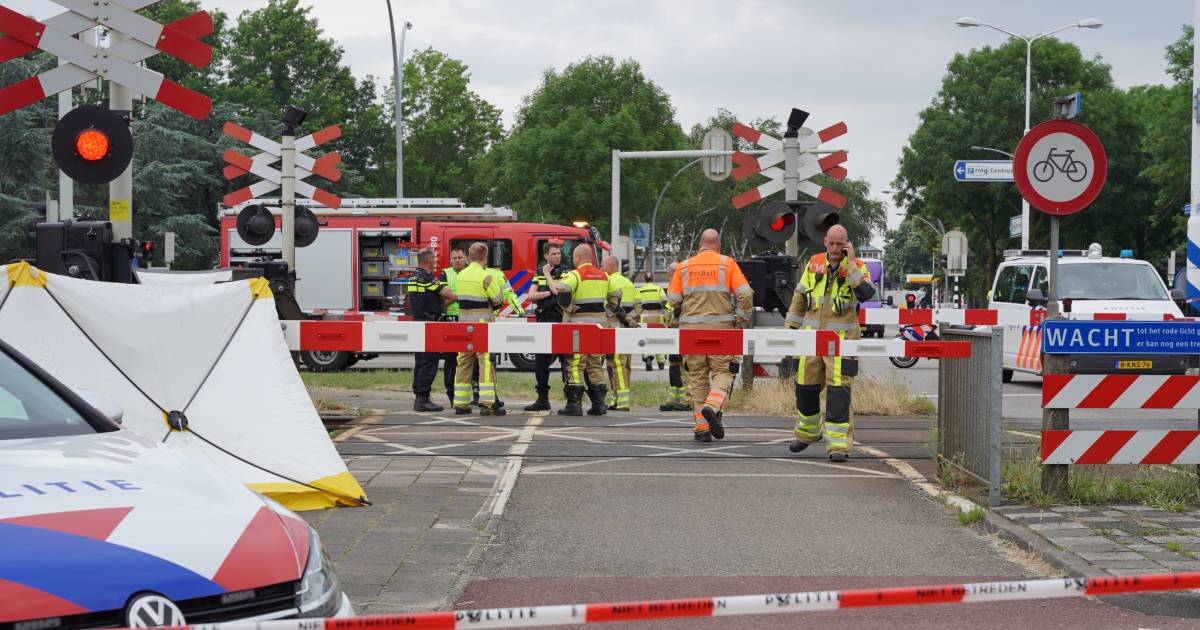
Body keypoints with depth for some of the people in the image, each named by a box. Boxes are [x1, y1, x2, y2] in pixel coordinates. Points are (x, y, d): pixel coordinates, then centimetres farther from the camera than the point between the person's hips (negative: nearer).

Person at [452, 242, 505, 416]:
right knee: (486, 361, -6)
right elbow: (498, 300, -6)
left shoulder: (461, 275, 8)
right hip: (482, 321, -7)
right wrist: (499, 287, 13)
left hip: (463, 318, 7)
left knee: (464, 360, 11)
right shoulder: (486, 277, -12)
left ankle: (460, 403, 14)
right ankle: (487, 403, -11)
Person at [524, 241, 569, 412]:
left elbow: (557, 289, -18)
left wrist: (548, 274, -5)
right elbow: (531, 296, 3)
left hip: (560, 321, -6)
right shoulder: (539, 273, 13)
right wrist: (549, 293, -9)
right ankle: (542, 399, 18)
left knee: (565, 359, -7)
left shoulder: (565, 272, -2)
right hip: (543, 321, 6)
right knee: (540, 361, 9)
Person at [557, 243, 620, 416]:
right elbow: (616, 295, 21)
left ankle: (574, 403, -5)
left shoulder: (575, 275, -9)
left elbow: (563, 291, -25)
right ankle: (599, 403, 11)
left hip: (580, 324, -6)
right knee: (596, 364, 12)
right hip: (600, 323, 6)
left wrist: (568, 308, -11)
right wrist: (608, 311, 23)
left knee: (576, 364, -3)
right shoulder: (603, 276, 13)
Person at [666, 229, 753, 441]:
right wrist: (741, 323, 5)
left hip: (691, 328, 2)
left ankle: (701, 427, 5)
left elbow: (672, 300, 6)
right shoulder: (727, 264, 3)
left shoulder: (684, 267, 8)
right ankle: (712, 407, -22)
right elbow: (745, 294, -5)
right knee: (722, 372, 6)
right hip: (720, 328, -2)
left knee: (698, 378, 8)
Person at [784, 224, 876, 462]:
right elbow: (799, 296, 17)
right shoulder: (813, 263, 9)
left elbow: (866, 293, -21)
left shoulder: (857, 267, -2)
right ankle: (807, 431, 34)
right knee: (805, 386, 11)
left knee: (839, 389, -11)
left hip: (841, 338, -4)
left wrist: (849, 263, -19)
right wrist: (791, 326, 16)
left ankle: (838, 444, -10)